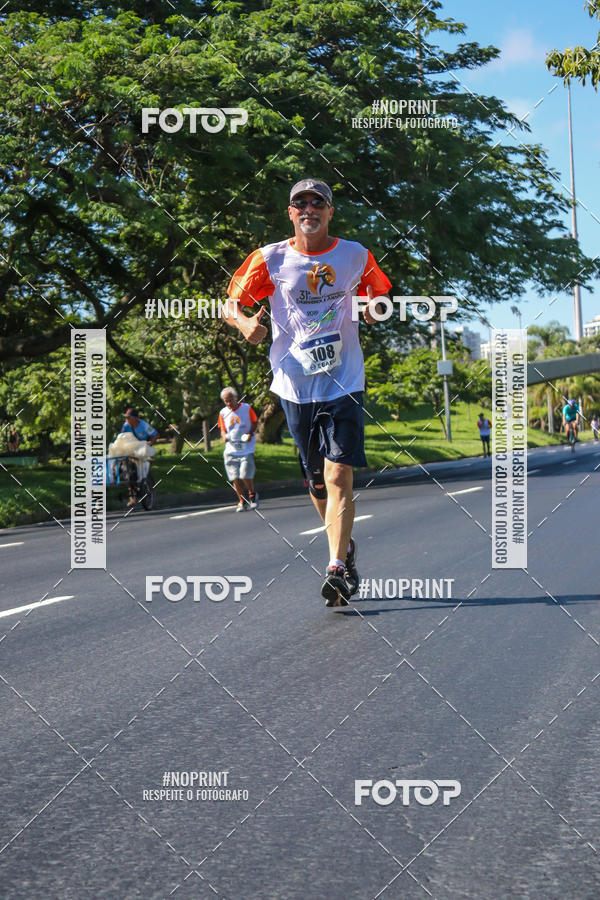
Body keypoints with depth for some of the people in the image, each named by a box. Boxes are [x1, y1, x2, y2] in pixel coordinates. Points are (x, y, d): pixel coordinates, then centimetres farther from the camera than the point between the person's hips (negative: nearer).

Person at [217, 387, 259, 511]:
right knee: (235, 478, -1)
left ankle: (252, 495, 15)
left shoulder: (247, 408, 0)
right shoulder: (223, 413, 5)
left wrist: (250, 434, -11)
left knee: (246, 475, -12)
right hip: (231, 449, 3)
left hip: (247, 448, -3)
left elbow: (254, 423, 7)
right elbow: (222, 429, 12)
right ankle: (242, 501, 16)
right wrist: (224, 436, -11)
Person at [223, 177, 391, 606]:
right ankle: (345, 546, 33)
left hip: (344, 382, -1)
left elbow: (379, 292, 21)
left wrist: (375, 308, -2)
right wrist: (245, 322, -15)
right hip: (295, 384, 1)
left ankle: (337, 569, -16)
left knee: (339, 477, -13)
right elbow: (229, 303, 7)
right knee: (317, 480, 10)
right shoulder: (270, 259, 2)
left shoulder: (355, 255, 4)